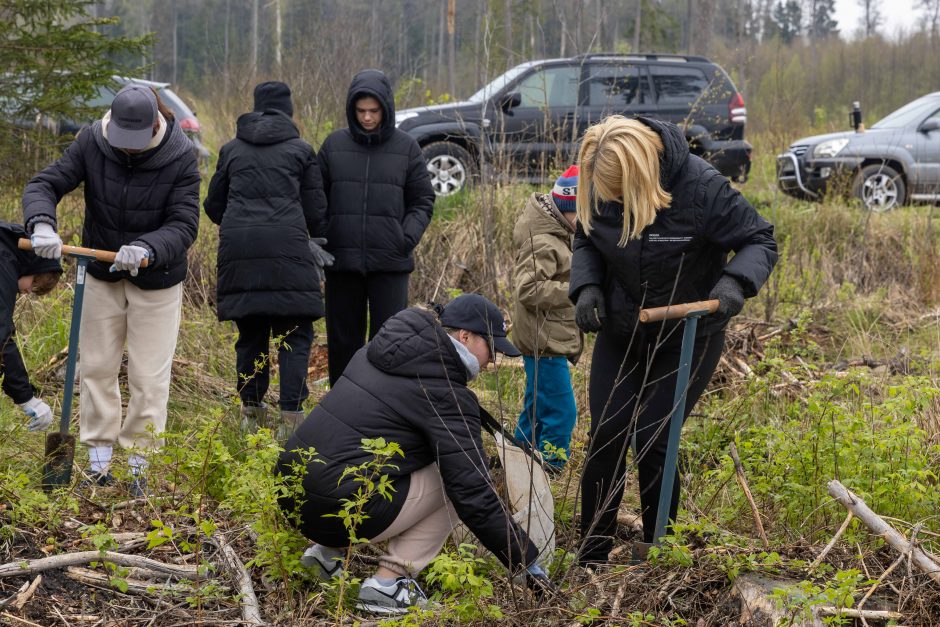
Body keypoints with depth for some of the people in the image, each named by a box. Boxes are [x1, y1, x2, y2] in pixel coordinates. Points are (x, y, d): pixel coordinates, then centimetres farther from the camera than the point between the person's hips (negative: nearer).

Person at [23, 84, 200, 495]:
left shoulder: (180, 158, -21)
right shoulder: (92, 144, -16)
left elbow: (184, 226, -23)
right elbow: (44, 184, -16)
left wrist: (146, 249, -43)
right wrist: (42, 225, -38)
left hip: (156, 280, -3)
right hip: (102, 275, 3)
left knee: (149, 376, 1)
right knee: (97, 367, 10)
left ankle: (138, 465, 15)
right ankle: (99, 460, 23)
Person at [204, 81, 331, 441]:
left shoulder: (232, 150, 15)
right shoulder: (301, 150, 8)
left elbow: (213, 205, 20)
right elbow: (316, 211, 8)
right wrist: (312, 240, 28)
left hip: (238, 247, 3)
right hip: (287, 247, -3)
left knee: (250, 332, 13)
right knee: (295, 334, 1)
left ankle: (251, 410, 17)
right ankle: (291, 415, -7)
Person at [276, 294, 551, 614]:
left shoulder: (379, 351, 14)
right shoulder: (447, 395, -11)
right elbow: (473, 493, -13)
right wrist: (525, 560, -6)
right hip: (336, 510, -9)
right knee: (456, 484, 2)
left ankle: (331, 552, 17)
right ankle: (389, 581, -2)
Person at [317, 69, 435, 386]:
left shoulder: (406, 147, 3)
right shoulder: (334, 145, 5)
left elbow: (422, 201, 7)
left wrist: (408, 238, -8)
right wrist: (322, 242, 0)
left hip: (389, 264, -1)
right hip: (342, 261, 2)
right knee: (343, 341, 8)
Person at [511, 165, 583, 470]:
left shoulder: (554, 235, 12)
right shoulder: (543, 244, -20)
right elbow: (528, 288, -27)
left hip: (548, 340, 11)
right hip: (545, 342, -11)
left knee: (537, 409, 20)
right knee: (560, 412, -9)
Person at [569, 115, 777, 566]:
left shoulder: (701, 188, -25)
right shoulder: (599, 187, -12)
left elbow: (760, 240, -15)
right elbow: (586, 241, 7)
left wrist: (734, 282, -35)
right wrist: (586, 287, -12)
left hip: (688, 337, -4)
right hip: (621, 332, 4)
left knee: (652, 440, -9)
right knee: (606, 436, -2)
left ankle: (657, 554, 11)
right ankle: (591, 558, 10)